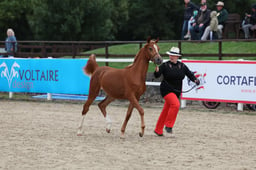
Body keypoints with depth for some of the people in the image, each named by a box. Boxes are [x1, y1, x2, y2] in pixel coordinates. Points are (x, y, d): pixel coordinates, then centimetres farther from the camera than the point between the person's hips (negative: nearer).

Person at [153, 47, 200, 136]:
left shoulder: (182, 66, 5)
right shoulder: (165, 65, -7)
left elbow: (190, 74, 4)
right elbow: (157, 75, -15)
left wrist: (195, 80, -16)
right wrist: (156, 71, -38)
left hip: (176, 91, 5)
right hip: (167, 90, -5)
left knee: (166, 111, 10)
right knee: (175, 104, -26)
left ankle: (158, 130, 22)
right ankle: (168, 125, -14)